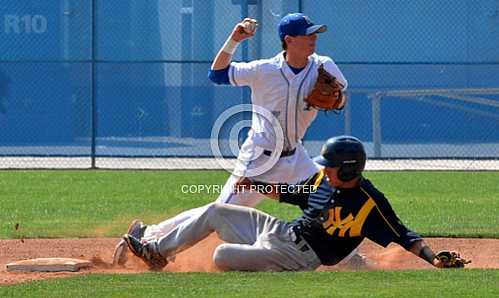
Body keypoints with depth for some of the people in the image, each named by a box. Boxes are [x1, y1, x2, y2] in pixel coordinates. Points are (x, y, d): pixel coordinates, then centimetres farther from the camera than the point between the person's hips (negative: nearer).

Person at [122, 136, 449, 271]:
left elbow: (403, 235, -23)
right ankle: (157, 251, 21)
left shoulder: (369, 202, -22)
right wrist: (256, 185, 7)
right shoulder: (324, 180, 1)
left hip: (297, 256, -8)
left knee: (223, 256, -21)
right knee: (215, 211, 11)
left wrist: (433, 259, -34)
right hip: (281, 230, 8)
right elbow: (289, 193, 17)